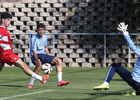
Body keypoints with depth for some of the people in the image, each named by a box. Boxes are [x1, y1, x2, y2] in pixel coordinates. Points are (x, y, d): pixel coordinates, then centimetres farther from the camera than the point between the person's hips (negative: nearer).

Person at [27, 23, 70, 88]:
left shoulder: (45, 37, 8)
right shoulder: (34, 38, -14)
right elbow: (34, 52, -22)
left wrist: (50, 58, 18)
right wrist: (37, 60, -39)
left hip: (43, 55, 7)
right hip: (36, 56, -7)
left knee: (59, 61, -5)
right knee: (39, 65, -39)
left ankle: (60, 81, -9)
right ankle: (31, 83, -29)